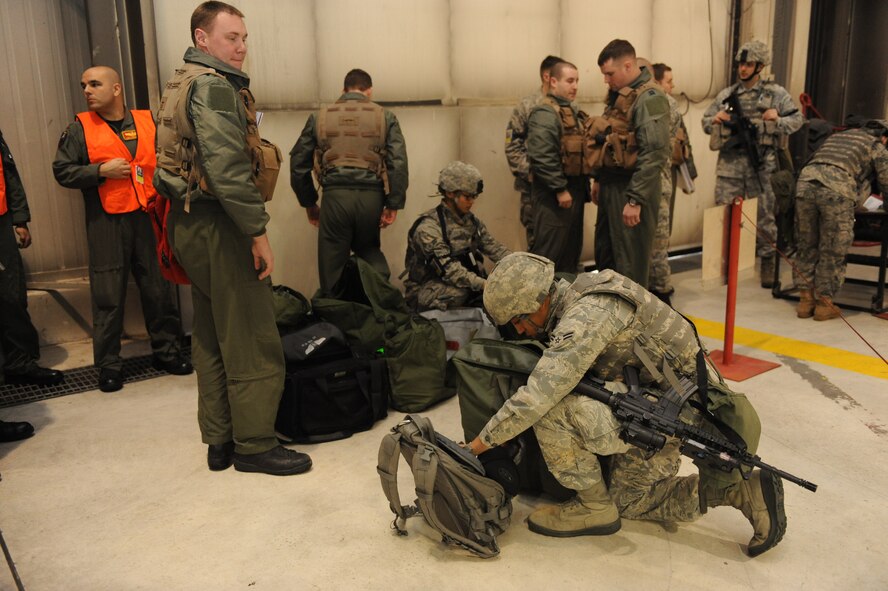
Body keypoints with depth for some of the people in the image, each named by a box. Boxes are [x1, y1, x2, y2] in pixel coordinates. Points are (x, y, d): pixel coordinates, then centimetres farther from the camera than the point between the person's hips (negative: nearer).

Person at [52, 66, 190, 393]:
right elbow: (62, 170, 1)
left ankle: (167, 351, 23)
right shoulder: (80, 128, 4)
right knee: (108, 295, 2)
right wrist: (101, 171, -10)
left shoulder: (148, 121, 9)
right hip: (107, 223, -1)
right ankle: (108, 364, 14)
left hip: (147, 218, 2)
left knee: (158, 289, 7)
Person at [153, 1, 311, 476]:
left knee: (211, 339, 15)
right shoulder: (214, 85, -13)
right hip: (220, 226, -10)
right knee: (252, 342, -2)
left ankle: (219, 441, 24)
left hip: (189, 221, 11)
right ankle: (254, 445, 8)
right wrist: (258, 232, -20)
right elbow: (227, 167, -24)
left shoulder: (180, 82, 19)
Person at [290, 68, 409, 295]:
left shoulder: (319, 117, 13)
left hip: (335, 195, -1)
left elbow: (298, 163, 12)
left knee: (333, 265, 8)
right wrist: (393, 205, 0)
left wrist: (309, 203, 20)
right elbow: (398, 163, -2)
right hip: (371, 196, 1)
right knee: (368, 249, 24)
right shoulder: (385, 117, 10)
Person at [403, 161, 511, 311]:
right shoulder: (428, 227, -17)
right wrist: (486, 285, -37)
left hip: (468, 287, 7)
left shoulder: (472, 221, 8)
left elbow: (495, 249, 0)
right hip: (427, 294, -6)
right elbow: (448, 269, -27)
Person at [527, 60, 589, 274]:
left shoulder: (572, 111, 17)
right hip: (554, 192, -10)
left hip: (574, 189, 10)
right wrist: (560, 189, -22)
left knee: (572, 248, 16)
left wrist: (584, 185, 18)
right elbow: (542, 157, -24)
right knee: (549, 252, -5)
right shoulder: (545, 113, -15)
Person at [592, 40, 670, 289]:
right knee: (604, 255, 17)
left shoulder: (649, 98, -16)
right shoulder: (618, 95, 13)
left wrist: (635, 200, -25)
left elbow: (655, 154, -23)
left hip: (632, 189, -9)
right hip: (611, 186, 9)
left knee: (630, 262, 0)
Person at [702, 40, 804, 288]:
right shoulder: (726, 94, 10)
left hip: (762, 163, -2)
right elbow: (705, 121, 15)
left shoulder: (776, 93, 3)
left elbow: (798, 118, 6)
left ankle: (767, 263, 18)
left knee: (764, 216, 5)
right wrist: (715, 119, -6)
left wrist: (778, 121, -13)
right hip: (730, 163, 2)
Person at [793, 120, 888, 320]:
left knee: (807, 247, 15)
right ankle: (824, 303, 14)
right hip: (836, 190, -4)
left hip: (805, 182, 5)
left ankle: (806, 300, 20)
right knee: (833, 250, 8)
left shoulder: (837, 136, 35)